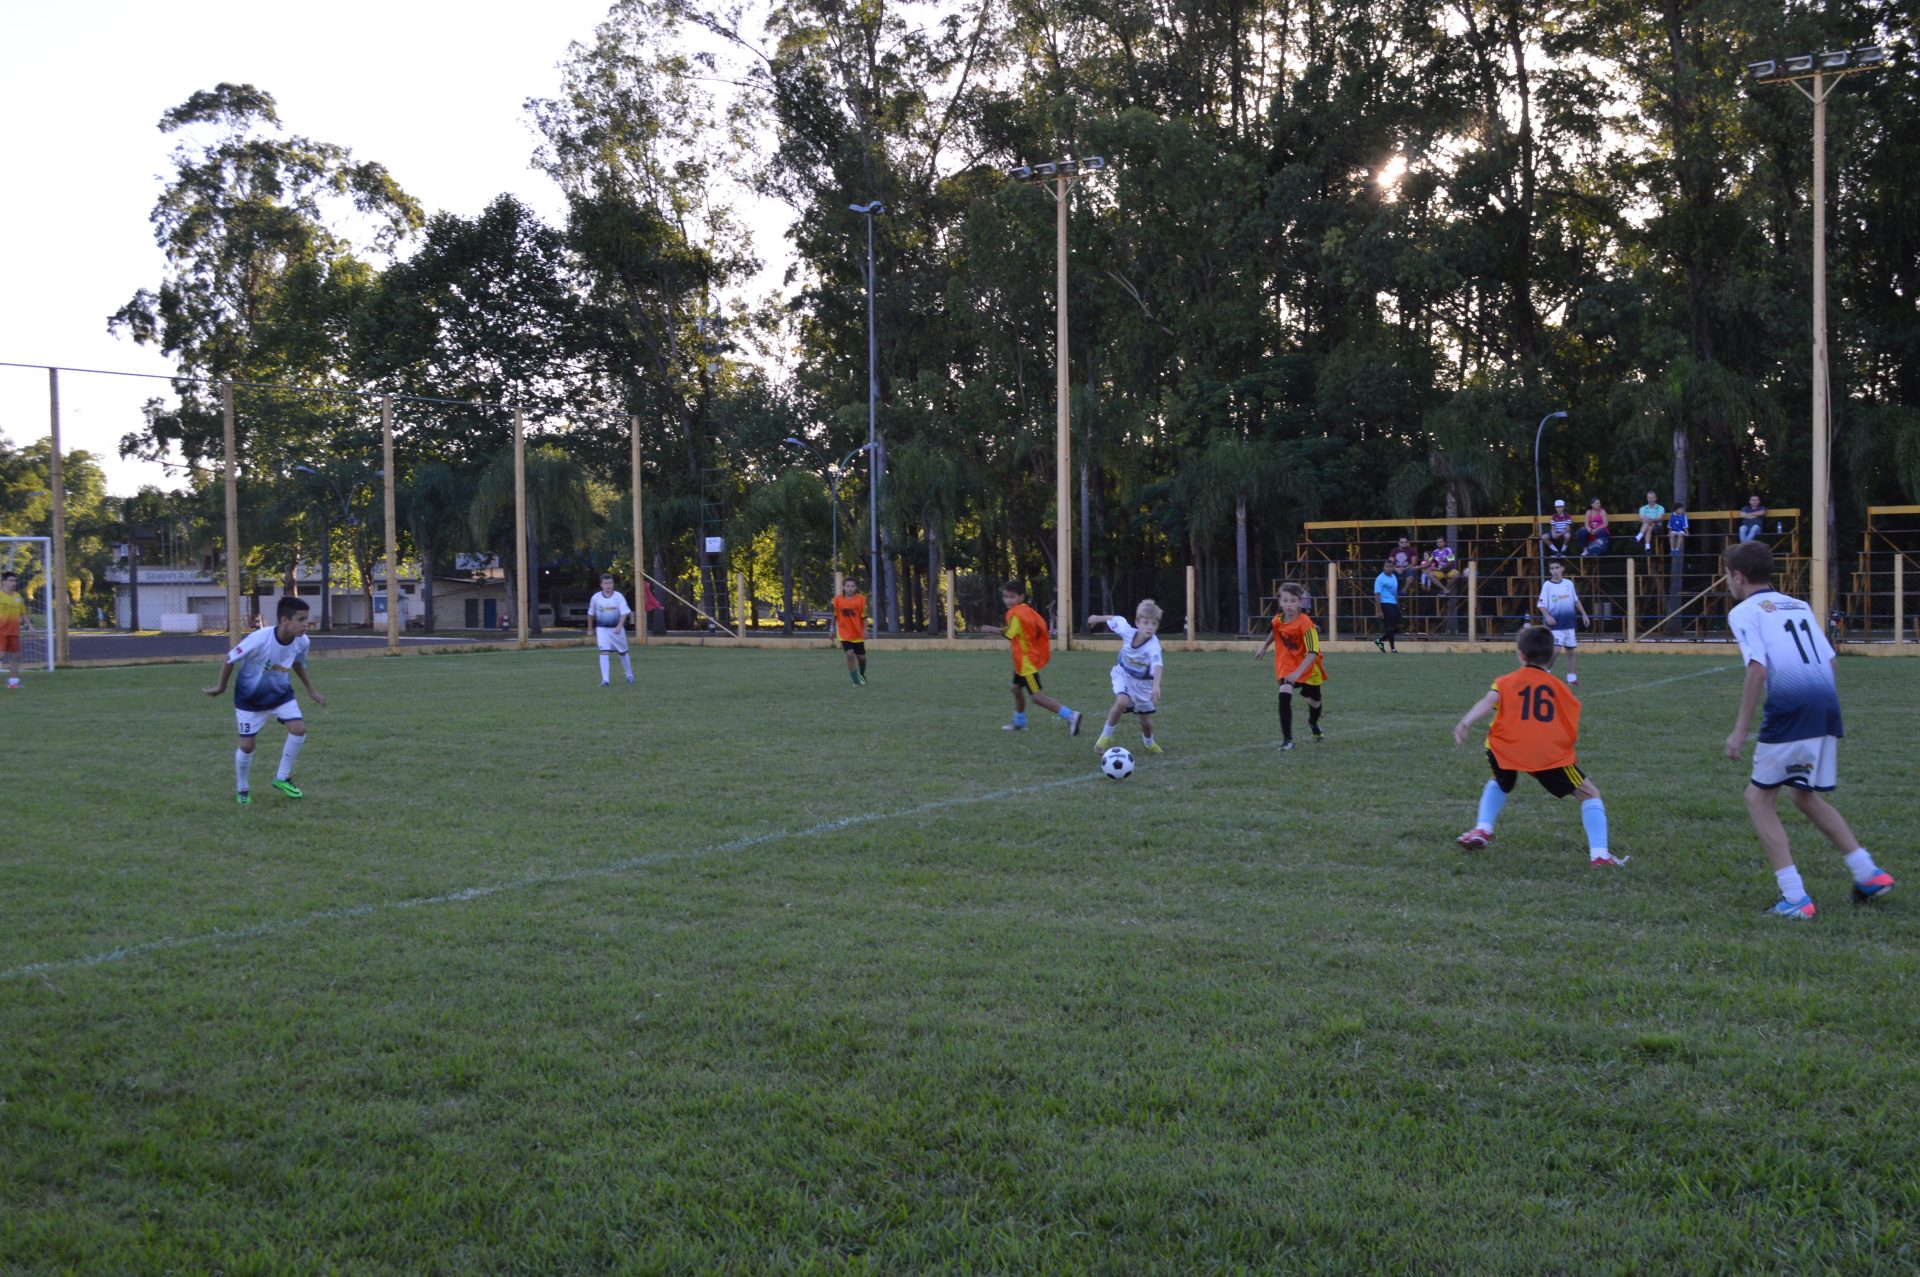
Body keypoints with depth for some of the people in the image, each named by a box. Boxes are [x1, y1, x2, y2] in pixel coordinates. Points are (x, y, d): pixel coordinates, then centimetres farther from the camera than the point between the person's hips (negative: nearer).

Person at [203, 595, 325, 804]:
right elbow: (230, 659, -18)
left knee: (299, 729, -14)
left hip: (281, 693, 4)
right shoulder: (259, 640, -35)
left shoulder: (302, 641, -20)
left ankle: (282, 778, 6)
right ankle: (241, 789, 27)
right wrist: (221, 687, -3)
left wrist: (311, 690, 8)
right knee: (247, 745, 1)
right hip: (250, 698, -4)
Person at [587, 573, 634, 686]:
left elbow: (624, 613, -16)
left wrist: (619, 627, -30)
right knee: (604, 652, -16)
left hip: (617, 628, 0)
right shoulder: (596, 598, -3)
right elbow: (591, 614, 13)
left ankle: (629, 675, 33)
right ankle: (605, 680, -21)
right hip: (602, 629, 0)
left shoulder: (618, 596, -9)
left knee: (623, 652, 13)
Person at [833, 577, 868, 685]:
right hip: (845, 634, -1)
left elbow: (864, 616, -4)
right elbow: (835, 615, 5)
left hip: (858, 634, 1)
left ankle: (862, 675, 41)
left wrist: (865, 629, -11)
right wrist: (833, 629, 9)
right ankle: (856, 681, -9)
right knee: (850, 654, -17)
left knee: (861, 657, 9)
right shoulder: (838, 599, -6)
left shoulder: (861, 599, -8)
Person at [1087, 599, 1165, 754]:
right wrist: (1097, 618, 15)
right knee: (1122, 702, -29)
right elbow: (1117, 619, -3)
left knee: (1147, 721, 8)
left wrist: (1156, 686, -72)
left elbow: (1157, 665, -54)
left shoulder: (1153, 646, -36)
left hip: (1142, 682, -1)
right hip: (1123, 675, 1)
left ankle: (1148, 743, 44)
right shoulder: (1128, 631, -25)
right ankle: (1105, 737, -9)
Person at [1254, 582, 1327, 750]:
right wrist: (1264, 647, 23)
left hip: (1309, 667, -2)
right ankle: (1287, 739, -17)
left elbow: (1313, 652, -34)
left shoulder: (1305, 623, -29)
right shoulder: (1277, 621, -13)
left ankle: (1313, 724, 55)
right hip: (1288, 664, 2)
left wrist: (1298, 672, -43)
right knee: (1284, 695, -24)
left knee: (1314, 702, 18)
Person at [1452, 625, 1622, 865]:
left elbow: (1488, 701, -7)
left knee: (1501, 784, 35)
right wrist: (1572, 746, 36)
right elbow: (1574, 730, 19)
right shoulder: (1558, 687, 18)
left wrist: (1464, 723, -16)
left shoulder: (1506, 681, 13)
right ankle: (1599, 853, -2)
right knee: (1590, 794, 12)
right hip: (1551, 753, -1)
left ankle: (1482, 830, 17)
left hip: (1506, 751, 1)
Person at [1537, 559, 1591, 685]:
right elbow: (1542, 605, -7)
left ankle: (1571, 678, 18)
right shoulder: (1547, 585, -6)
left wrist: (1584, 614, 13)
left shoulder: (1569, 584, 5)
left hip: (1569, 623, 4)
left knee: (1571, 651, 9)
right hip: (1555, 624, -4)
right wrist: (1547, 616, -23)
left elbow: (1576, 601, 16)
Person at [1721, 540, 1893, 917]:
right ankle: (1869, 874, 21)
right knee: (1805, 795, 25)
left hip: (1791, 710, -7)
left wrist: (1739, 730, -10)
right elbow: (1829, 661, 17)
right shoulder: (1800, 606, 23)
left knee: (1759, 799, 6)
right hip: (1828, 704, 7)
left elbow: (1758, 669, -11)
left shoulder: (1744, 612, 2)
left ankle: (1794, 898, -2)